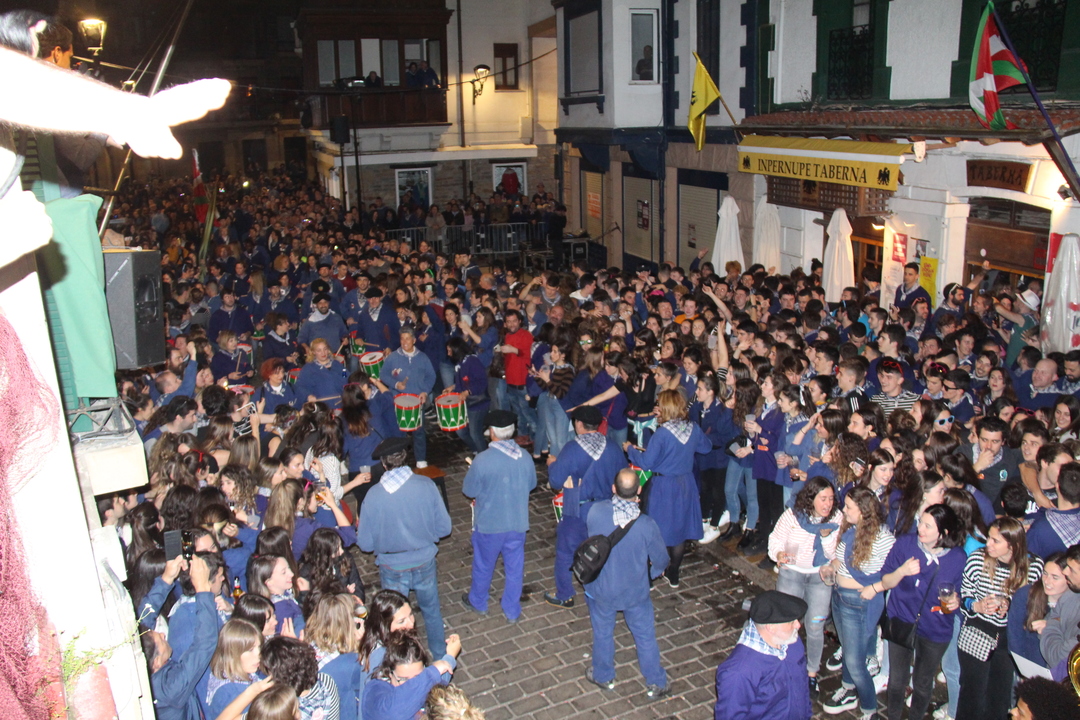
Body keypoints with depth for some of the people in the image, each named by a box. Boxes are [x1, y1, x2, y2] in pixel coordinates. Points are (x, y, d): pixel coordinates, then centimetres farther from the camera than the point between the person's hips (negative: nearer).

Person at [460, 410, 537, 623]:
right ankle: (512, 611, 32)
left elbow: (469, 490, -12)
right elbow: (531, 484, 4)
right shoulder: (525, 457, -12)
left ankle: (478, 602, 43)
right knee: (515, 567, 19)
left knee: (483, 565, 21)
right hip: (518, 523, 3)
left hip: (489, 525, -3)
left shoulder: (482, 460, -25)